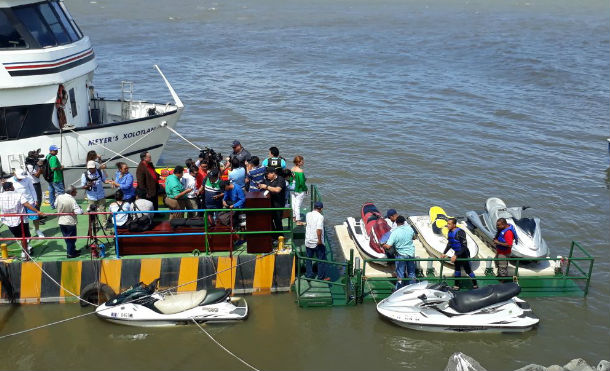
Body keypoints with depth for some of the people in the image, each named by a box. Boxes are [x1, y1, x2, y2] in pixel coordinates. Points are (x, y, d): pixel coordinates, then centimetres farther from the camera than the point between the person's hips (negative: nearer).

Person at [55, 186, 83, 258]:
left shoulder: (59, 197, -6)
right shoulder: (72, 200, -23)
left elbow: (55, 205, 12)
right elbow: (78, 211, -27)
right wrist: (81, 210, -7)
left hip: (61, 221, 6)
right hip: (70, 222, -6)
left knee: (66, 237, 18)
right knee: (71, 238, 9)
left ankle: (72, 250, 32)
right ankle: (70, 253, 17)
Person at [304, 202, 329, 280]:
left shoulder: (308, 215, 2)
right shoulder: (320, 216, -17)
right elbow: (319, 229, -27)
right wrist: (319, 240, -20)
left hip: (308, 241, 6)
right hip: (318, 243, -6)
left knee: (308, 259, 17)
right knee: (321, 259, 8)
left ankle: (309, 275, 22)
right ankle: (321, 276, 13)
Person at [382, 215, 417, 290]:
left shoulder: (395, 232, -19)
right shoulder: (409, 228, -6)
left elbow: (388, 246, -22)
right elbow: (414, 236, 15)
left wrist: (383, 245, -2)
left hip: (401, 254, -4)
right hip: (411, 253, 4)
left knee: (400, 275, 6)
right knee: (411, 273, 17)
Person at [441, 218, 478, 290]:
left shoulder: (460, 232, -27)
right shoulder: (450, 232, -2)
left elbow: (464, 246, -27)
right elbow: (449, 244, 11)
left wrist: (456, 255, -31)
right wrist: (444, 253, 0)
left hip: (464, 254, -7)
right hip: (456, 253, 7)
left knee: (468, 270, 0)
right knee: (457, 269, 12)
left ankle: (475, 284, 16)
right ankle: (457, 285, 22)